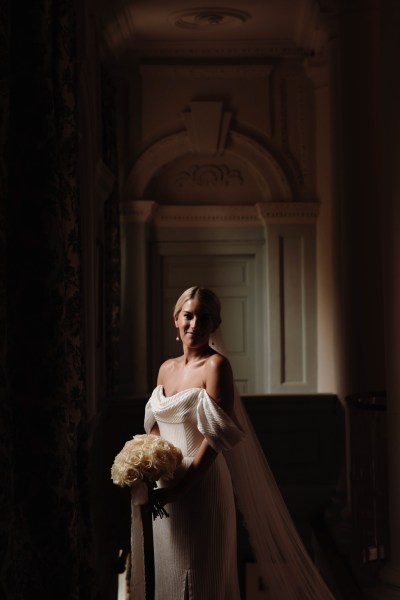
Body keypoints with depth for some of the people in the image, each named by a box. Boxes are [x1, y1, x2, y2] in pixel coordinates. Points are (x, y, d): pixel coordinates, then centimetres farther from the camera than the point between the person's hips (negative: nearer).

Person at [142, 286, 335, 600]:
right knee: (170, 573, 15)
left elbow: (216, 437, -16)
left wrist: (179, 488, -19)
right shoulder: (166, 368, 9)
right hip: (165, 486, 7)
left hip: (201, 485, -6)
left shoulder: (216, 365, -11)